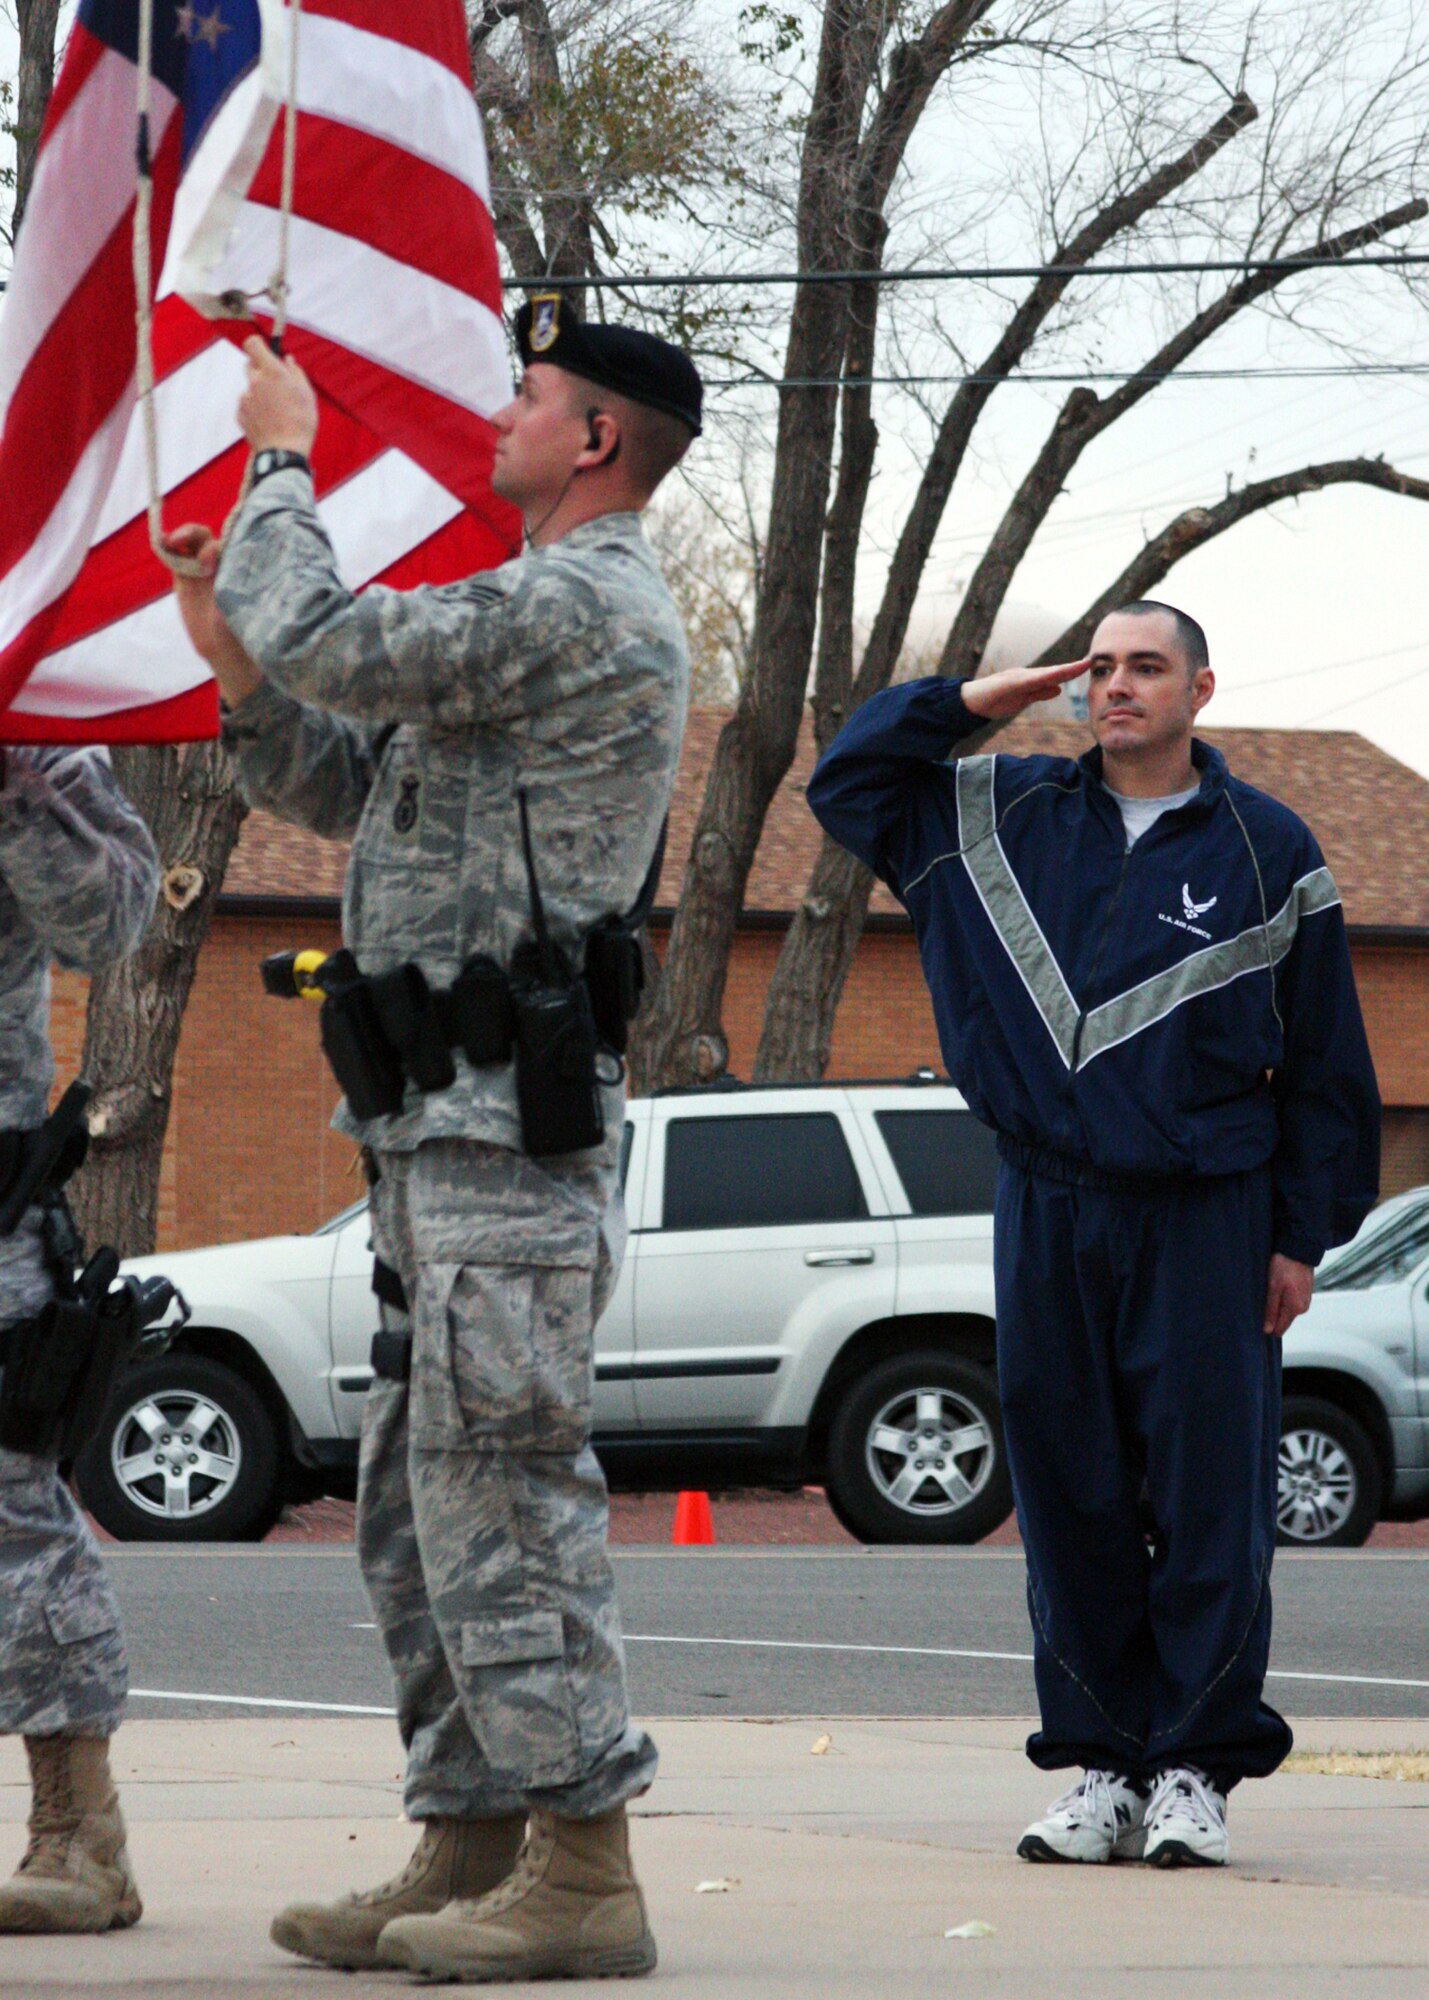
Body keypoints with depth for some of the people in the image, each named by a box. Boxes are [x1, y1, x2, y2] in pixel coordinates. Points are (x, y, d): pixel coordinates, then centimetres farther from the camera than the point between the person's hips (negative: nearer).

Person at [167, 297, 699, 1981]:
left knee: (500, 1485, -12)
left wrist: (282, 462, -4)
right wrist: (233, 659, 10)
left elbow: (330, 641, -20)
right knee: (418, 1495, 12)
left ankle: (580, 1874, -11)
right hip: (443, 1126, 11)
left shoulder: (581, 609, -12)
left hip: (504, 1117, -11)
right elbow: (345, 786, 25)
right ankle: (468, 1851, 15)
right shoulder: (537, 616, 22)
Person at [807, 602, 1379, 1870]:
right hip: (1049, 1215, 3)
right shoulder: (1005, 814, 11)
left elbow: (1326, 1064, 5)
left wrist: (1304, 1236, 0)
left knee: (1206, 1494, -5)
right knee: (1071, 1496, 3)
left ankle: (1196, 1773, 1)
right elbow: (848, 784, 20)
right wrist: (971, 706, 6)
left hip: (1206, 1223, -3)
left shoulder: (1267, 852, 3)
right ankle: (1101, 1766, 10)